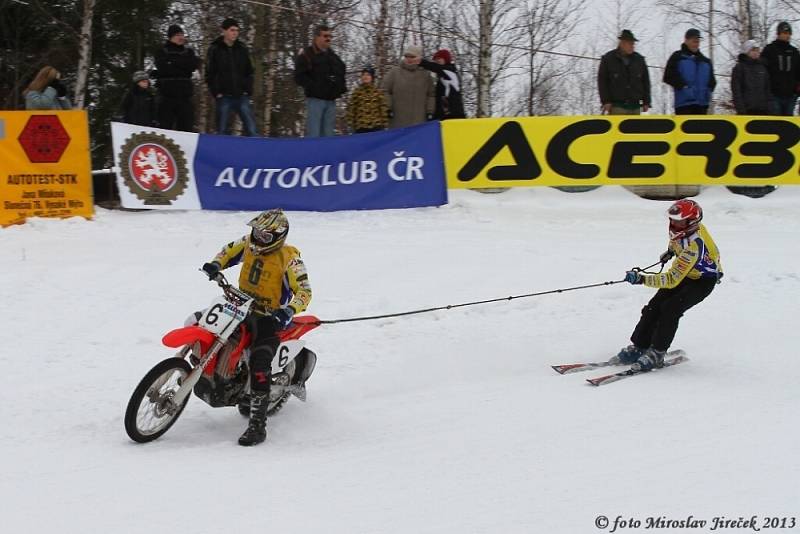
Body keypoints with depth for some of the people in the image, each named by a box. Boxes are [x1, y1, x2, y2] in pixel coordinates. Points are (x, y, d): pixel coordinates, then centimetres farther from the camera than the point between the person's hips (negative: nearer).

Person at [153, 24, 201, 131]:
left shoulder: (189, 52, 16)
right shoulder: (162, 52, 8)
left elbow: (195, 65, -3)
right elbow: (163, 67, -10)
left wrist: (173, 62, -5)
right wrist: (183, 66, -6)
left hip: (185, 96, 3)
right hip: (167, 96, -2)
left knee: (187, 128, -1)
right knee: (165, 127, -5)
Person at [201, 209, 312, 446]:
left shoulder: (289, 258, -16)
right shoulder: (249, 242, 2)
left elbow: (304, 291, -19)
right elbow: (229, 251, 20)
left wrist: (289, 311, -37)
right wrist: (216, 264, -2)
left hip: (269, 317, -7)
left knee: (259, 365, -23)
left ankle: (257, 424, -22)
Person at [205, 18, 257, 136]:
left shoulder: (242, 49, 10)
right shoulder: (215, 49, 1)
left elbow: (249, 72, 14)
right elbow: (209, 74, -1)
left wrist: (248, 90, 2)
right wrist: (216, 93, -8)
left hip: (241, 96, 2)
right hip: (223, 96, -2)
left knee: (251, 127, -6)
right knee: (222, 130, 1)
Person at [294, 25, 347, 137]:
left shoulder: (332, 55, 20)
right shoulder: (306, 54, 0)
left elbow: (341, 73, 32)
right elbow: (299, 77, -8)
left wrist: (341, 87, 14)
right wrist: (314, 87, -17)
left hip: (331, 100, 6)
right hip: (315, 99, -6)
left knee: (328, 135, 6)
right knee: (313, 135, -11)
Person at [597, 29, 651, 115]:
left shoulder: (639, 59, 13)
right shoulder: (608, 59, 3)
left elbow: (645, 81, 16)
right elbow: (602, 82, 2)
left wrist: (646, 102, 10)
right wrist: (606, 101, -6)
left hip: (635, 107, 4)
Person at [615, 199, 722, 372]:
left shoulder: (693, 247, -40)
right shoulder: (685, 227, -18)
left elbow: (672, 280, -42)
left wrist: (641, 279, -48)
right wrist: (671, 251, 23)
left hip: (703, 280, -8)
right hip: (685, 272, 8)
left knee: (670, 309, -24)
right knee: (654, 306, -6)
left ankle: (656, 353, -15)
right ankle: (638, 346, 2)